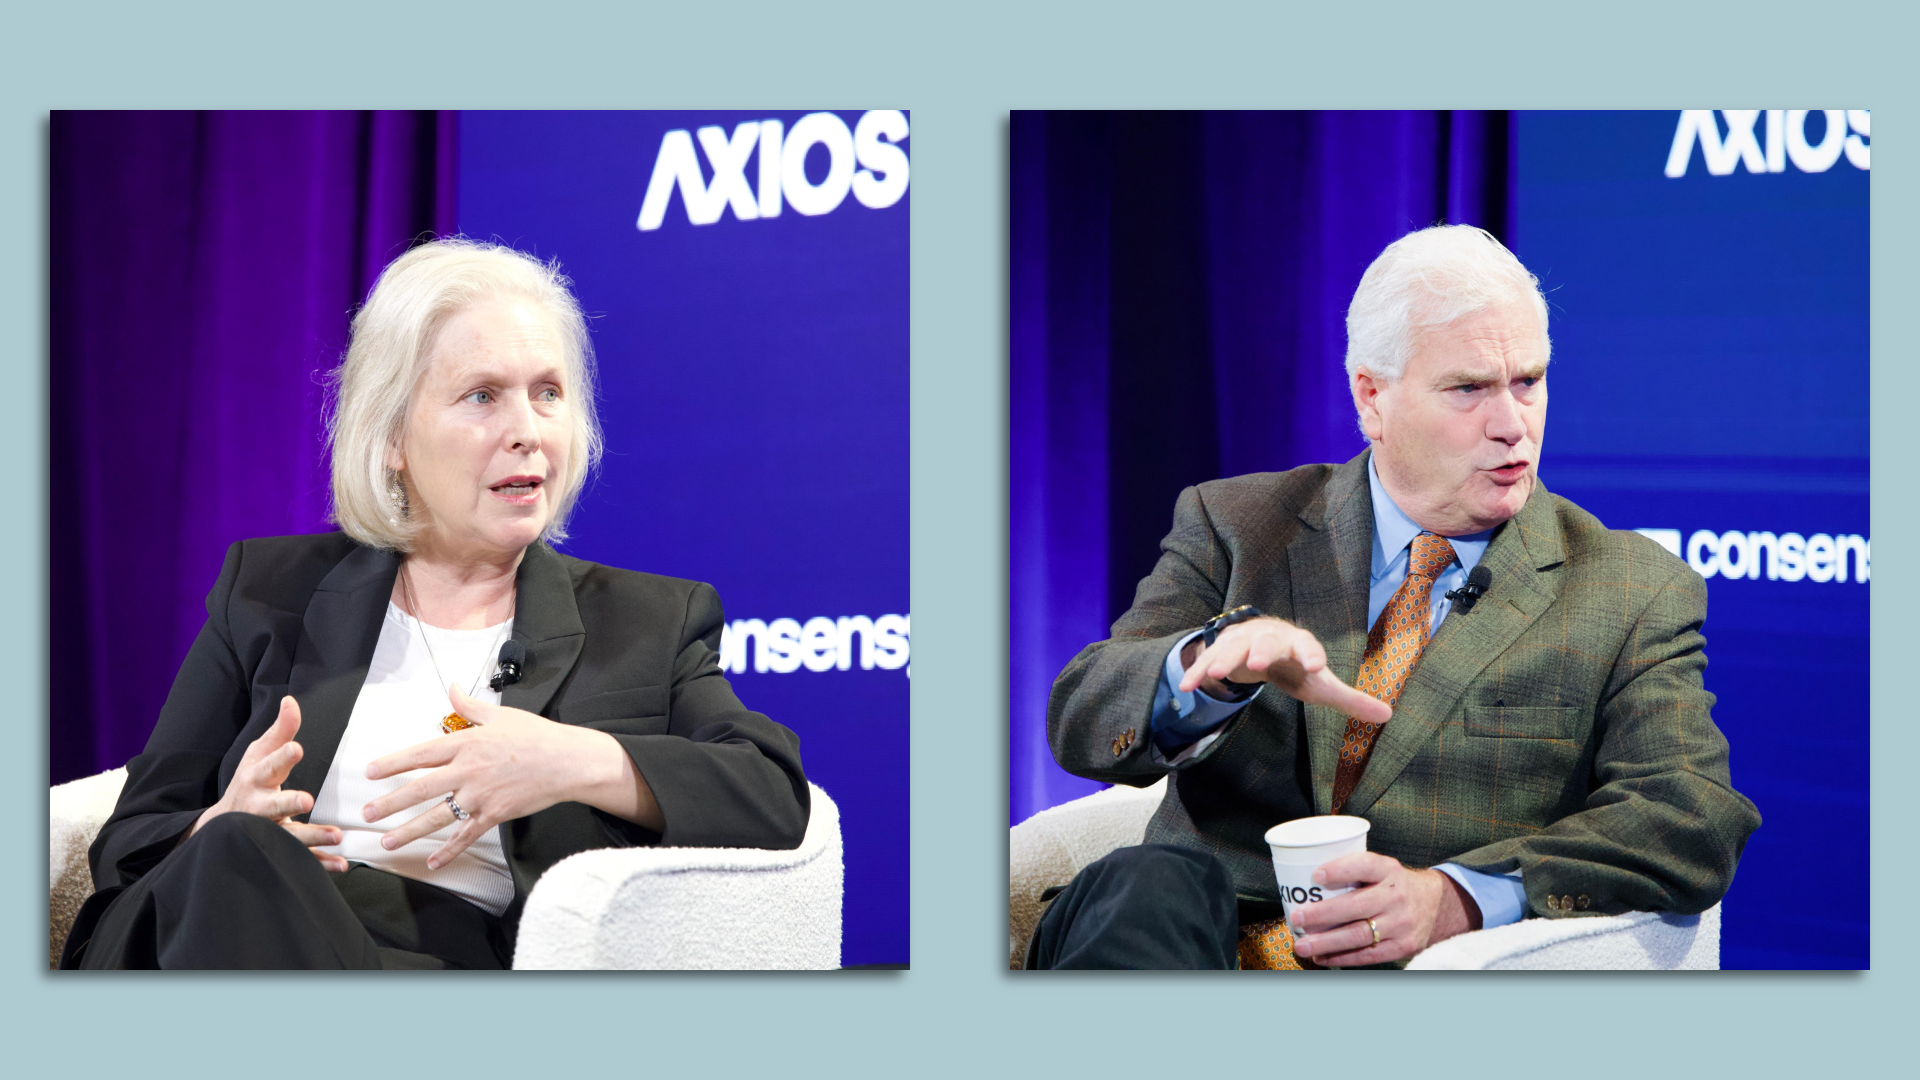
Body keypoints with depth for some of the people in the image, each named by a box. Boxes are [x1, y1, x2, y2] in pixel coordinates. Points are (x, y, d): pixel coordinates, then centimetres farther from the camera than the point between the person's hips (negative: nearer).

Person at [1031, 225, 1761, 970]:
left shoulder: (1636, 594, 11)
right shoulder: (1236, 527, 16)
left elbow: (1697, 820, -2)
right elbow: (1083, 721, 4)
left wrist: (1453, 898, -19)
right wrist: (1215, 661, -21)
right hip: (1205, 943, 1)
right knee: (1144, 886, -35)